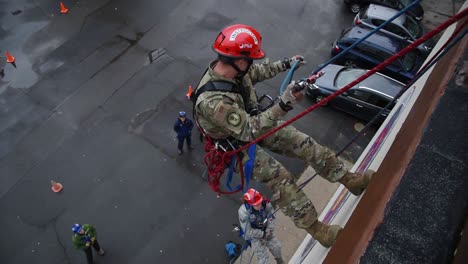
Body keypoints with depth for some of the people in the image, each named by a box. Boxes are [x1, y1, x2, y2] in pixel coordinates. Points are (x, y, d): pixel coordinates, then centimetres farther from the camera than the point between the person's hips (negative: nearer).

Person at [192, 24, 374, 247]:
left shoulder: (232, 68, -16)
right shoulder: (213, 101, -41)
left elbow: (258, 71, 7)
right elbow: (250, 131, -37)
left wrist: (287, 64, 14)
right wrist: (283, 105, -46)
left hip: (252, 122, 7)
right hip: (238, 143, -7)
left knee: (304, 143, 1)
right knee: (280, 177, -15)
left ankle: (349, 179, 14)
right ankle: (315, 228, 1)